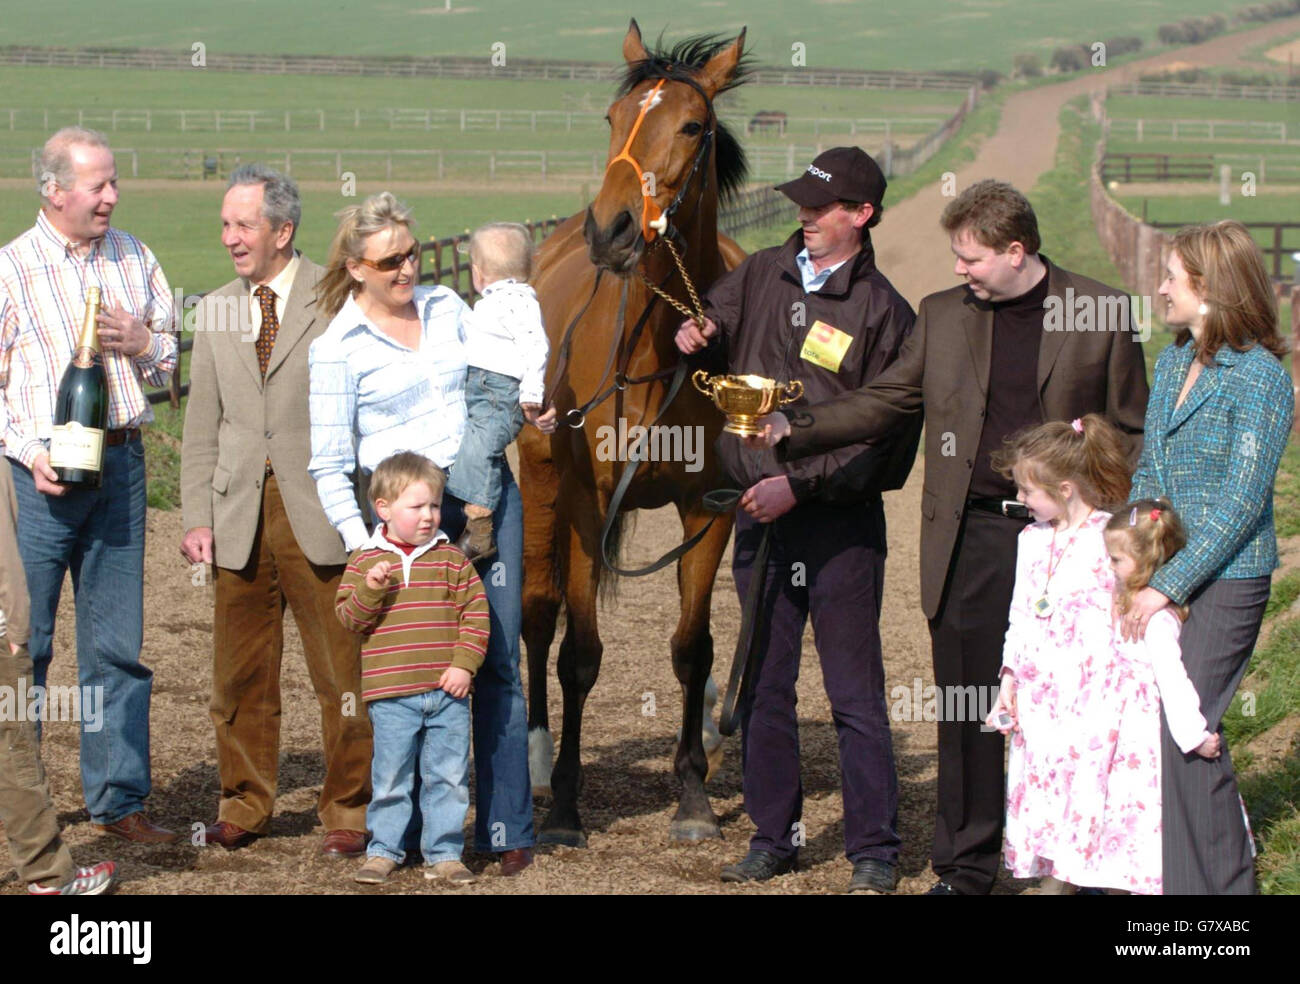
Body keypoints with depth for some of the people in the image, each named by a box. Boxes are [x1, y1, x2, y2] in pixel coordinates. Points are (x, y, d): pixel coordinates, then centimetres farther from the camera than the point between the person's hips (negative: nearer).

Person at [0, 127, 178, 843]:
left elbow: (171, 354, 20)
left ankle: (117, 799, 13)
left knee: (116, 643, 7)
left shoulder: (133, 258, 10)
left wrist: (145, 343, -3)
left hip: (120, 462, 4)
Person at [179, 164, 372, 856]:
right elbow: (202, 427, 14)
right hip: (239, 514, 4)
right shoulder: (216, 311, 13)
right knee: (240, 673, 8)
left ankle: (346, 810, 11)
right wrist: (196, 516, 4)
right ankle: (244, 804, 20)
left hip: (320, 511, -4)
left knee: (340, 669, 0)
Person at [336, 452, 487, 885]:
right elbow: (349, 619, -2)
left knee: (449, 777, 5)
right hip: (392, 697, -2)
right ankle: (383, 850, 16)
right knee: (390, 778, 4)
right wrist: (370, 590, -20)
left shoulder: (451, 559, 5)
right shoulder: (365, 561, 1)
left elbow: (475, 613, 4)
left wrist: (464, 664, -6)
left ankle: (443, 853, 14)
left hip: (447, 691, 2)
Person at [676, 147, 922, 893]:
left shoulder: (882, 312, -9)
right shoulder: (762, 277, 7)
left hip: (839, 519, -5)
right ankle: (774, 837, 21)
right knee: (764, 687, 11)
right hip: (760, 515, 5)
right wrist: (695, 336, -4)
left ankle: (875, 853, 5)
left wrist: (799, 483, -19)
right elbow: (715, 324, 20)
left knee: (856, 694, -1)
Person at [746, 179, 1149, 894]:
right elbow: (885, 401, 9)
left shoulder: (1102, 315, 0)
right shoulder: (943, 315, 9)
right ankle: (965, 868, 15)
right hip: (971, 538, 3)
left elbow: (1133, 431, 4)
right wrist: (793, 431, -4)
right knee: (965, 708, 6)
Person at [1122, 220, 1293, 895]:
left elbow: (1240, 503, -17)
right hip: (1163, 571, 7)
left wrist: (1166, 586, -19)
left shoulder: (1258, 378, -14)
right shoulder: (1173, 363, 11)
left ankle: (1217, 880, 1)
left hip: (1225, 580, -7)